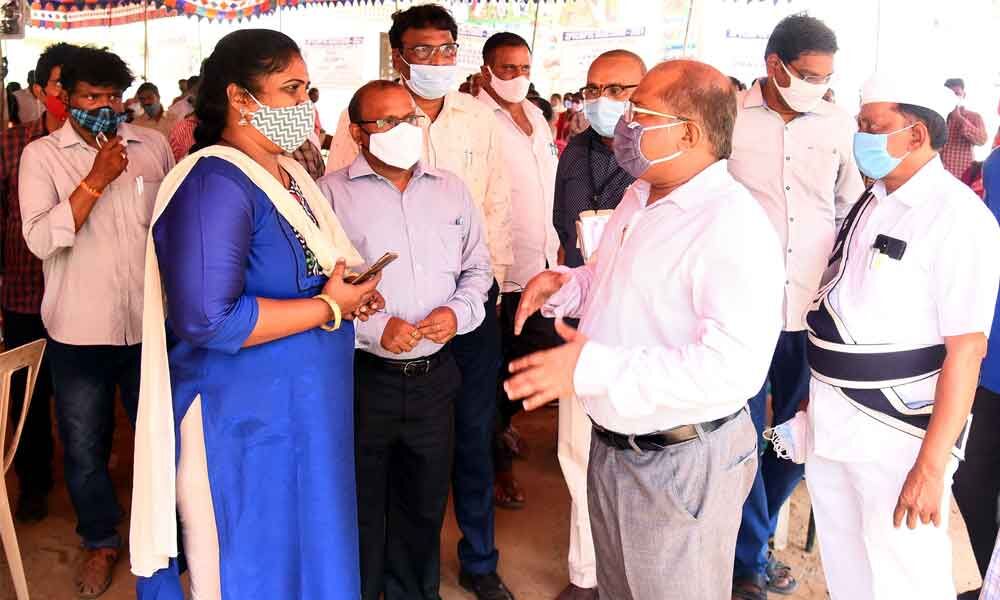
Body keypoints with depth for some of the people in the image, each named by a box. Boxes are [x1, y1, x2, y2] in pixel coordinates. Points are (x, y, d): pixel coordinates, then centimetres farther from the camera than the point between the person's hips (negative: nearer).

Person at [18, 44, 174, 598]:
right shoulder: (42, 155, -5)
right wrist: (96, 179, -20)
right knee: (85, 449, 13)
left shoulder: (153, 145, 1)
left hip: (151, 324, 2)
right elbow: (41, 240, -16)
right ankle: (100, 542, 36)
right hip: (79, 331, -1)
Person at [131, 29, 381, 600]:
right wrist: (330, 308, -21)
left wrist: (351, 292, 0)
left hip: (304, 410, 9)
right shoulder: (215, 183, -20)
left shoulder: (290, 173, 9)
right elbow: (208, 320, -29)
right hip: (245, 421, -9)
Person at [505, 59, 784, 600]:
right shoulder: (639, 198, 7)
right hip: (612, 446, 9)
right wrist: (565, 285, 2)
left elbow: (732, 367, -33)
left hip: (682, 460, -8)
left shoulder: (732, 225, -23)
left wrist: (592, 367, -34)